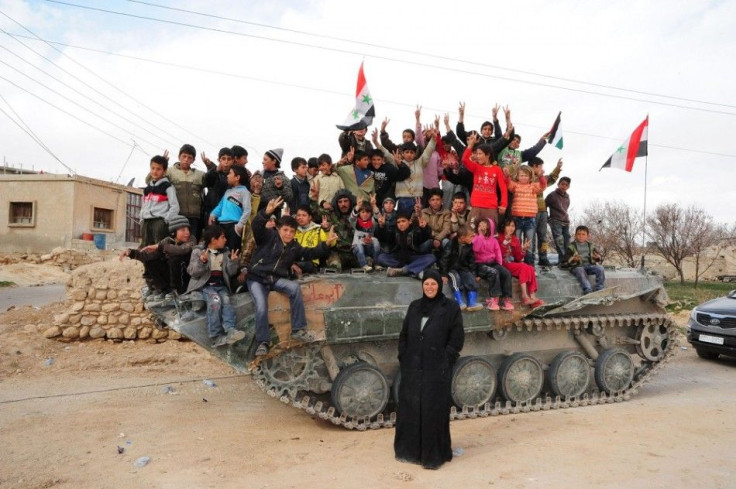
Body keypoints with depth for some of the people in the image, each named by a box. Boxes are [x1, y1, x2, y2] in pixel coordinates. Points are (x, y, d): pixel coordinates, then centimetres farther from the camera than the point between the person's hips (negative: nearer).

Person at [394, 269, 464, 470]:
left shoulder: (451, 308, -2)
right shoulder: (414, 307, 10)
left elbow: (457, 338, -4)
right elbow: (404, 335, 12)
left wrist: (445, 360, -11)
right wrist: (403, 359, 4)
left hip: (437, 369, -4)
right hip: (412, 368, 4)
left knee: (434, 410, 1)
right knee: (410, 408, 9)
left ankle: (434, 454, 14)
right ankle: (410, 449, 25)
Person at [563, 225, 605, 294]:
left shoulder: (591, 246, 19)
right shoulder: (571, 246, 8)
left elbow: (600, 259, 19)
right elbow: (565, 260, 0)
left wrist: (598, 257, -6)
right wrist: (573, 259, -20)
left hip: (590, 265, 4)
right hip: (577, 266, -4)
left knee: (600, 268, -24)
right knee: (580, 271, -36)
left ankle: (599, 289, -22)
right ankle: (588, 290, -49)